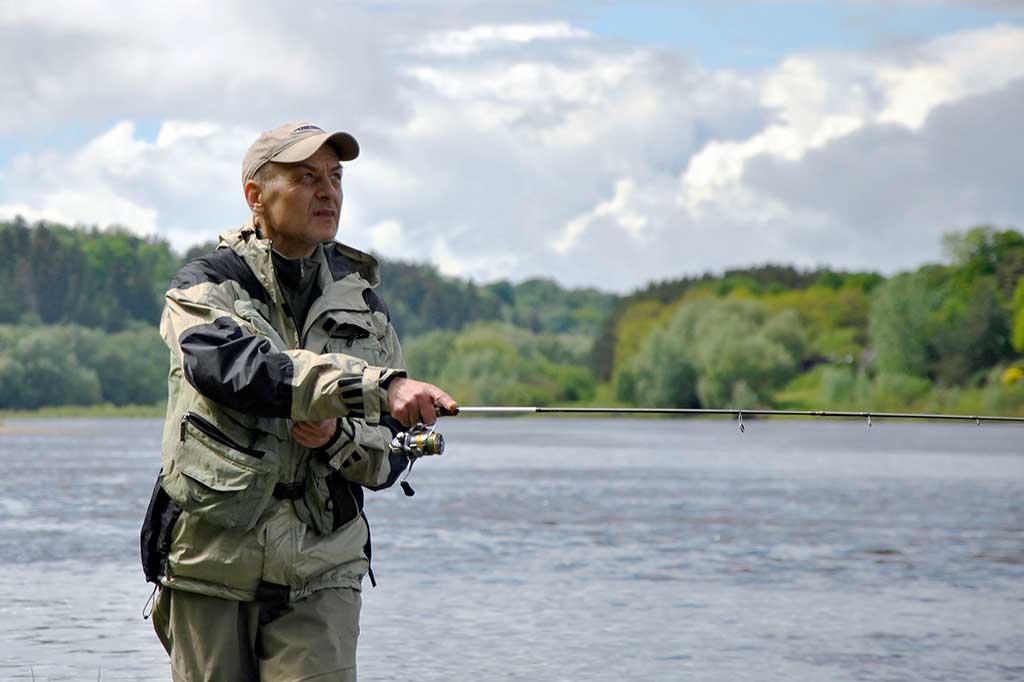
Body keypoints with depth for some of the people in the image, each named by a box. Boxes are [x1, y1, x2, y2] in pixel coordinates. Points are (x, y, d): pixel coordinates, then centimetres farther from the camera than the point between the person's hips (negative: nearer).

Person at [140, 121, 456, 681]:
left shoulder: (362, 301, 10)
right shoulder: (204, 287, -2)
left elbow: (390, 455, 9)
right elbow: (237, 367, -26)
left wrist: (338, 435, -15)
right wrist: (379, 385, -36)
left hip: (321, 574, 2)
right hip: (213, 566, -2)